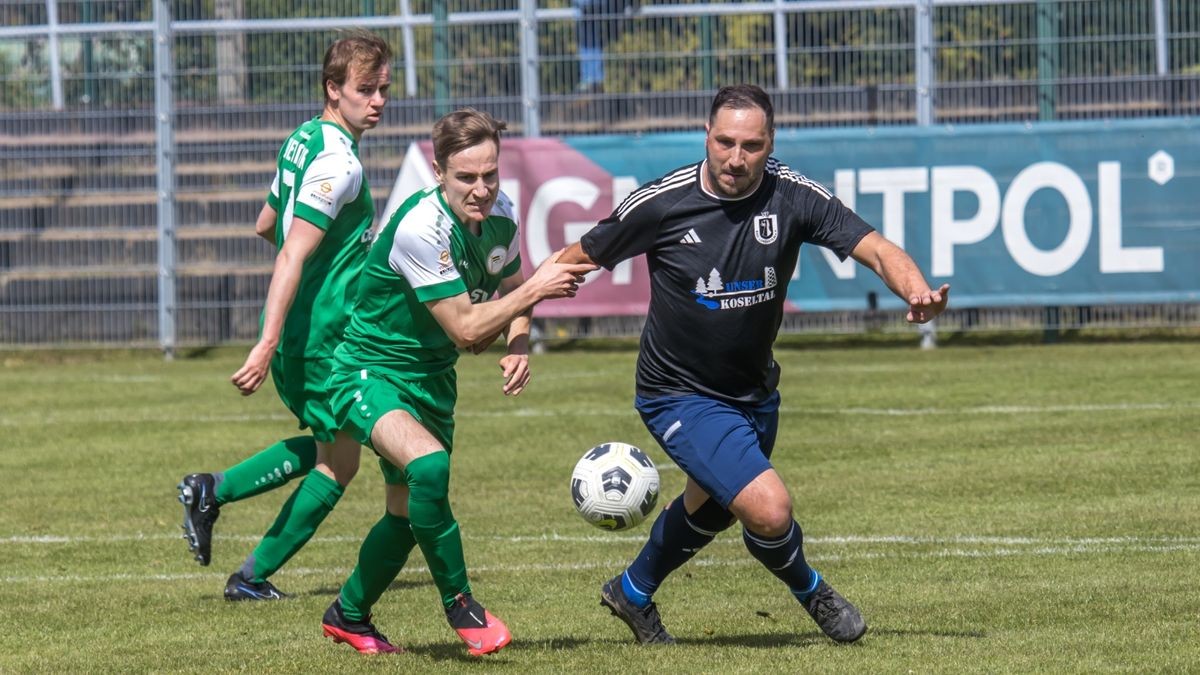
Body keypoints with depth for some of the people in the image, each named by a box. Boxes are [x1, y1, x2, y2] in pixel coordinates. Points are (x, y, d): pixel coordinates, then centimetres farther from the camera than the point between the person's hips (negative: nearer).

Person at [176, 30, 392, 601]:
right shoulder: (337, 161, -20)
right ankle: (253, 577, 10)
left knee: (326, 445, 25)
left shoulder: (303, 140, 10)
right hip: (319, 334, -9)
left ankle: (210, 491, 18)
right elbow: (291, 258, -25)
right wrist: (267, 346, -29)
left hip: (294, 335, 9)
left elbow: (265, 226, 23)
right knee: (339, 463, 5)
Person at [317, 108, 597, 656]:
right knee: (428, 466, -33)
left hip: (431, 379, 8)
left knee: (408, 513, 15)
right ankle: (459, 605, -18)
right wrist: (535, 289, -24)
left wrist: (519, 344, -6)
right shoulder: (419, 229, -29)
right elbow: (465, 328, -26)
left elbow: (510, 292, 14)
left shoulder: (500, 215, -5)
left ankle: (348, 616, 38)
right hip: (369, 371, -8)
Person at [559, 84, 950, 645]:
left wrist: (917, 292, -43)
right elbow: (576, 260, -8)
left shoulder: (793, 196, -16)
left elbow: (875, 249, -23)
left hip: (754, 390, 5)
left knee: (711, 508, 29)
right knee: (769, 509, -22)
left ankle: (633, 593, 57)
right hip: (680, 395, -5)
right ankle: (809, 590, 12)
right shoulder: (660, 204, -20)